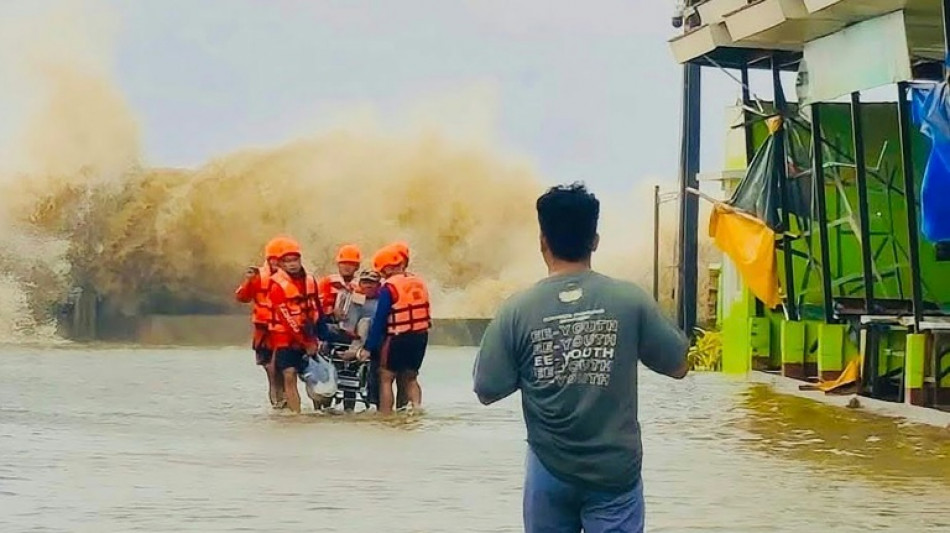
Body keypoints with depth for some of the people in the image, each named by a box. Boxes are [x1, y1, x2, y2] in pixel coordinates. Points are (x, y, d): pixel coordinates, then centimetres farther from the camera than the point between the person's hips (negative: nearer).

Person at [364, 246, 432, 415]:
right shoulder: (420, 282, 7)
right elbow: (425, 313, 12)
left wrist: (369, 347, -7)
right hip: (421, 337, 6)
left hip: (398, 339, -6)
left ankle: (385, 415, 2)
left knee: (386, 378, 6)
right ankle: (417, 406, 2)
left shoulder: (389, 288, -12)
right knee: (410, 378, 20)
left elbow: (379, 320, -11)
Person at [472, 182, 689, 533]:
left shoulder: (517, 311, -9)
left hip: (550, 471, 1)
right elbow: (678, 366, 1)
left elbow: (487, 391, -2)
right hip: (615, 470, -1)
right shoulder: (631, 300, -9)